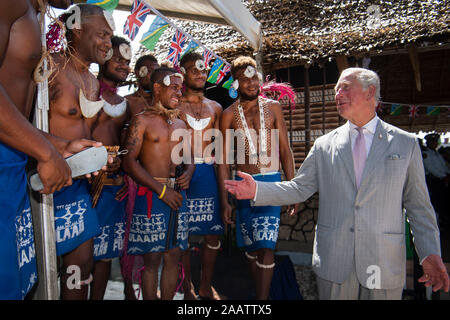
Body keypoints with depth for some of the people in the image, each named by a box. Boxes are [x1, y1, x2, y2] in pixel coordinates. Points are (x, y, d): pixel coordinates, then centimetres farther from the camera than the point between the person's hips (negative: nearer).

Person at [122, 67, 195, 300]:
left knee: (173, 257, 11)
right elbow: (129, 162, -10)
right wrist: (161, 189, -14)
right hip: (152, 195, -5)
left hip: (177, 194, 6)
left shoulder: (179, 124, 15)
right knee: (152, 259, 3)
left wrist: (188, 173, -3)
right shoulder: (142, 120, -3)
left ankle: (168, 299, 25)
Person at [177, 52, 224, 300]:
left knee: (213, 233, 6)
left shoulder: (215, 108, 16)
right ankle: (187, 288, 20)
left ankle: (206, 287, 23)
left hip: (208, 173, 4)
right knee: (182, 233, 3)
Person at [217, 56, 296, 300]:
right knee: (251, 246, 10)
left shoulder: (273, 107, 5)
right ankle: (260, 293, 28)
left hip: (271, 182, -1)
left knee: (265, 246, -8)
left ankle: (263, 297, 3)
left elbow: (285, 150, 6)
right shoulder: (229, 114, 3)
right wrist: (224, 200, 0)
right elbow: (224, 160, 4)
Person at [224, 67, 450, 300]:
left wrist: (430, 253, -6)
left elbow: (418, 205, 3)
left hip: (384, 264, 0)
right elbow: (299, 189, 2)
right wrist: (257, 190, -11)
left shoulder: (405, 143, 2)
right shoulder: (324, 145, 4)